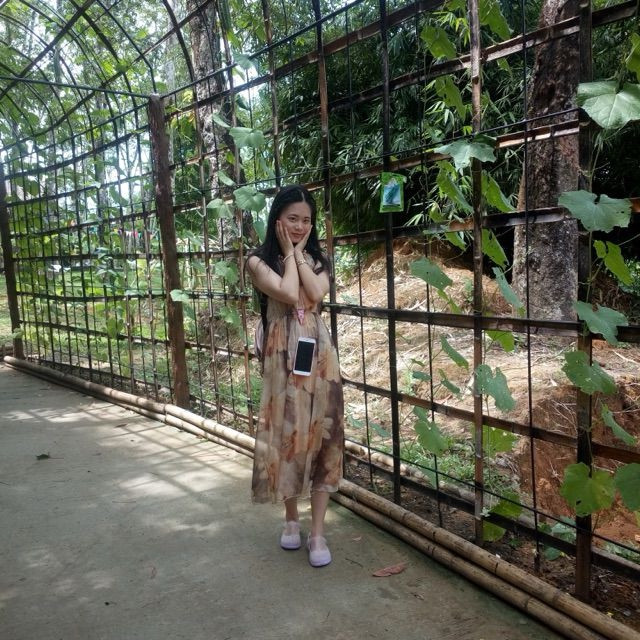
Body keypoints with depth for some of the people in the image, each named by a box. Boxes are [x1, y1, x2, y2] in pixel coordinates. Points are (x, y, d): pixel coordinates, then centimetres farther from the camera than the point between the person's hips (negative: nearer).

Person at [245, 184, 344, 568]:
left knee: (322, 435, 2)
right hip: (283, 356, -3)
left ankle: (318, 531, 11)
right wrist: (288, 252, -6)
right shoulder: (260, 260, -1)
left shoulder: (317, 259, 10)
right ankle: (292, 519, 26)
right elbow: (289, 295, -17)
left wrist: (299, 252, -5)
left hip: (319, 354, 3)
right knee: (287, 434, 5)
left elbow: (316, 294, -11)